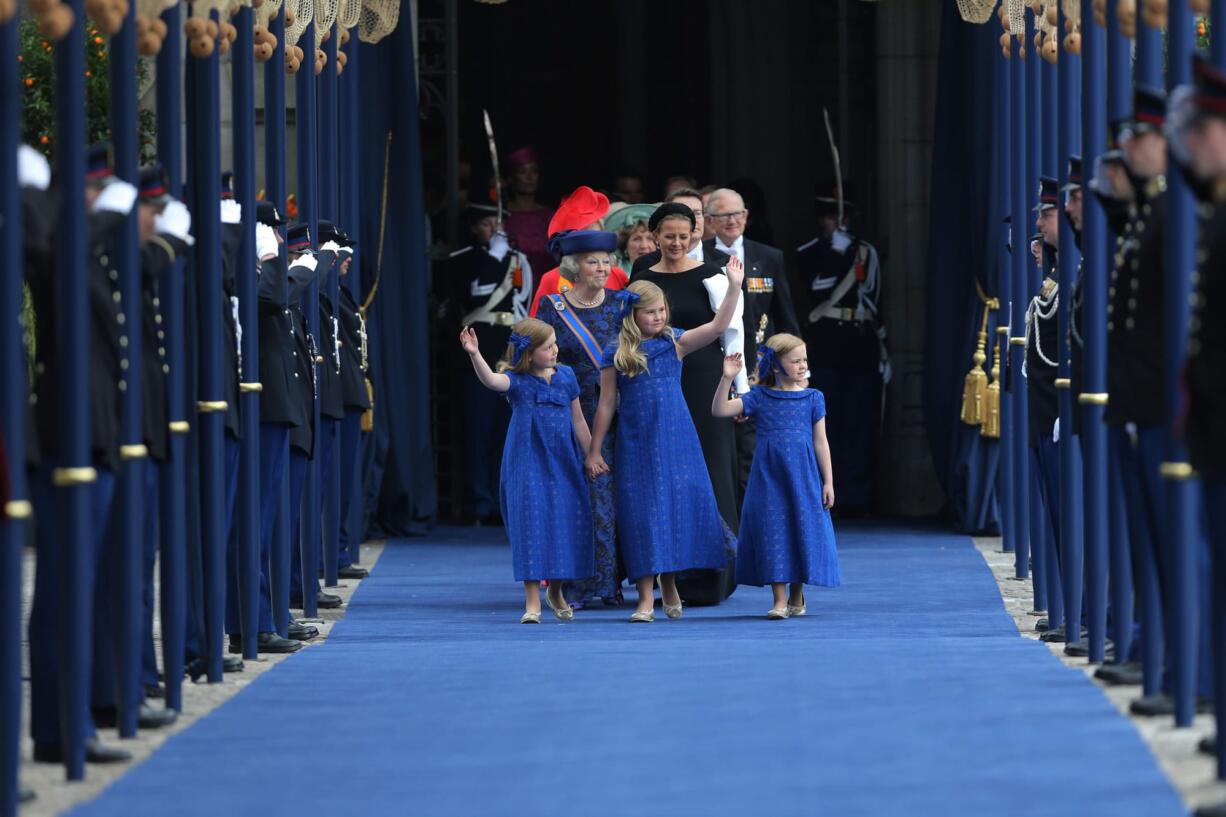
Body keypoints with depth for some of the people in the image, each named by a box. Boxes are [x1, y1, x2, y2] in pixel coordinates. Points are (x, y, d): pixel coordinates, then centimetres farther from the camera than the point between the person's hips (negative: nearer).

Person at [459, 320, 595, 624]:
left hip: (564, 464, 4)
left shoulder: (566, 377, 6)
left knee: (567, 524, 7)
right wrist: (475, 355, -47)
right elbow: (491, 381, -29)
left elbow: (578, 421, 14)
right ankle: (532, 601, -3)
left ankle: (556, 591, 30)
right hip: (527, 465, -4)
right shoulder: (517, 381, -6)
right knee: (531, 523, -8)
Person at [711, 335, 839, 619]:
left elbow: (820, 441, 6)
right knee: (772, 533, -3)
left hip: (803, 477, 1)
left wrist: (828, 482, 4)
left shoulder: (813, 398, 3)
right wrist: (727, 379, -18)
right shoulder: (760, 397, 1)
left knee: (802, 531, 4)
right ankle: (779, 601, 0)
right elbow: (720, 410, -5)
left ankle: (796, 597, 20)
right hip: (768, 478, -1)